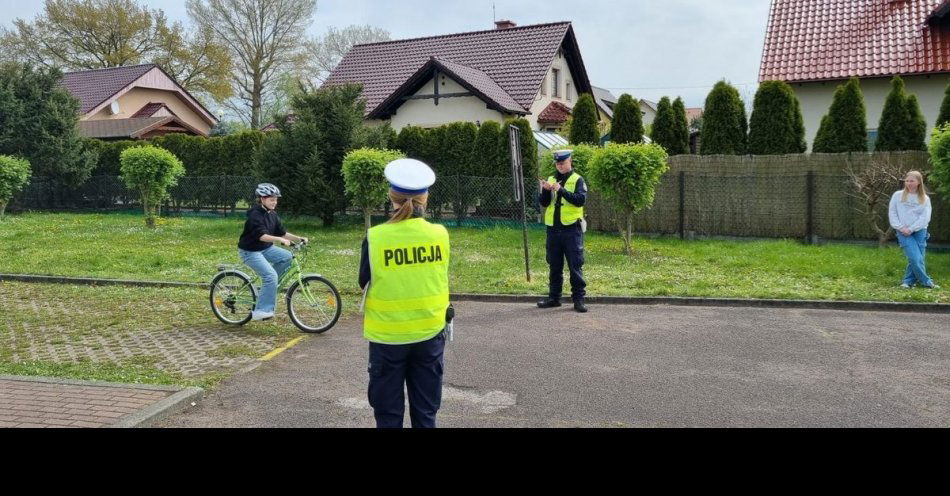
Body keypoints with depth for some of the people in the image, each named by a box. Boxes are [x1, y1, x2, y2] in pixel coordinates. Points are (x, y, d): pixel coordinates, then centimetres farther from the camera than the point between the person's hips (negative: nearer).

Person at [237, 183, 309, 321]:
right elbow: (261, 235, -31)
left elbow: (282, 232, 5)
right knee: (271, 276, -23)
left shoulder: (272, 214, 6)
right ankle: (260, 311, -16)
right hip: (250, 251, -8)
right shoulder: (255, 214, -20)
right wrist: (280, 240, -44)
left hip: (266, 248, 8)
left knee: (287, 257, -14)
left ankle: (269, 285, 4)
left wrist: (300, 239, -9)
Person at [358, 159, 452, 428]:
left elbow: (364, 283, -3)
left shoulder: (376, 237, -14)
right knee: (426, 412, 16)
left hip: (388, 336, -2)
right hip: (430, 333, 2)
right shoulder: (440, 234, -7)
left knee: (389, 413, 14)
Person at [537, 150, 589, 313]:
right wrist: (545, 190, -14)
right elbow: (543, 203, 5)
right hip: (553, 229, 4)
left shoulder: (577, 180, 0)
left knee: (575, 265, -2)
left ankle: (579, 298, 4)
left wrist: (561, 190, -22)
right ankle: (554, 297, 20)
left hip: (571, 229, -4)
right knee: (555, 266, 12)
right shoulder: (550, 180, 12)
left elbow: (581, 200, -15)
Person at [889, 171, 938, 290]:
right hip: (903, 232, -1)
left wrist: (911, 229, -13)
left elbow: (925, 217, -2)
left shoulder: (925, 199, 7)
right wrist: (900, 227, -8)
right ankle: (926, 281, 2)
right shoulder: (898, 196, 6)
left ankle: (908, 281, 14)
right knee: (916, 258, -11)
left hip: (920, 232, 2)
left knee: (916, 258, -1)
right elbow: (892, 213, 4)